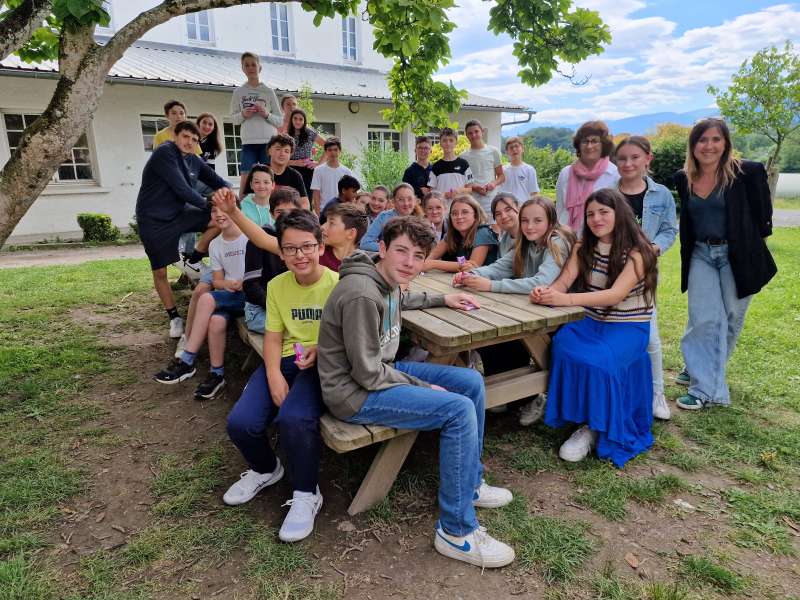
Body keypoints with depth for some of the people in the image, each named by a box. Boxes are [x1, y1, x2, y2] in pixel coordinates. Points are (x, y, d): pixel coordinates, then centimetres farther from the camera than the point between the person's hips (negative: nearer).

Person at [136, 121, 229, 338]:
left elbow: (216, 181, 11)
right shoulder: (164, 153, -17)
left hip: (180, 213, 6)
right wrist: (206, 204, -12)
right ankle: (174, 317, 16)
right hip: (154, 221, -6)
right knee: (160, 272, -1)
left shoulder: (194, 160, 4)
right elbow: (181, 188, -23)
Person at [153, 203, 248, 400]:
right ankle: (216, 374, -12)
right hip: (229, 295, 4)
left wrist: (243, 284, -22)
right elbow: (217, 281, 10)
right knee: (216, 321, -29)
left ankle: (186, 362, -12)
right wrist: (228, 284, -13)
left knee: (207, 299, -27)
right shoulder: (215, 245, 10)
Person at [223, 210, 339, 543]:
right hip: (285, 362, 5)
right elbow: (273, 336, 5)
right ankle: (266, 468, 22)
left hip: (324, 365, -5)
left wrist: (322, 349, -22)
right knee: (240, 422, -14)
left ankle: (306, 494, -4)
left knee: (293, 418, -33)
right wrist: (273, 375, -11)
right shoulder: (277, 286, 7)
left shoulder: (338, 284, -8)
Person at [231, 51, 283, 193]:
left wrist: (267, 114, -12)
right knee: (245, 177, -6)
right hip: (248, 142, 0)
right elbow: (233, 118, 12)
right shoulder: (238, 92, 10)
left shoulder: (269, 91, 7)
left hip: (268, 141, 0)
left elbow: (280, 121, 6)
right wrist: (243, 115, -8)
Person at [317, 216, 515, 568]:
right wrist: (424, 388, -13)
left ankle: (469, 484, 22)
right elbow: (367, 374, -24)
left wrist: (442, 299, 22)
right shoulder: (362, 295, -27)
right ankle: (457, 532, -6)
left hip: (381, 372, 10)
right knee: (459, 410, -21)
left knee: (471, 382, 7)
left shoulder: (388, 282, 3)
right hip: (354, 394, -10)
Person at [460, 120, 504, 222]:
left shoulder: (493, 151, 9)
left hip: (491, 202, 0)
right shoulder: (463, 156, 8)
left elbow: (501, 176, 11)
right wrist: (474, 188, -11)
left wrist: (494, 183, -10)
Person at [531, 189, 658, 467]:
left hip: (628, 328, -4)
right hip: (590, 323, 4)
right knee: (562, 345, -26)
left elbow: (616, 295, -26)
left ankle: (595, 427, -8)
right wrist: (547, 292, -33)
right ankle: (583, 420, -11)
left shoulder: (637, 252, -11)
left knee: (598, 360, -32)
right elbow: (563, 281, -7)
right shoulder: (583, 247, 6)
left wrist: (566, 299, -40)